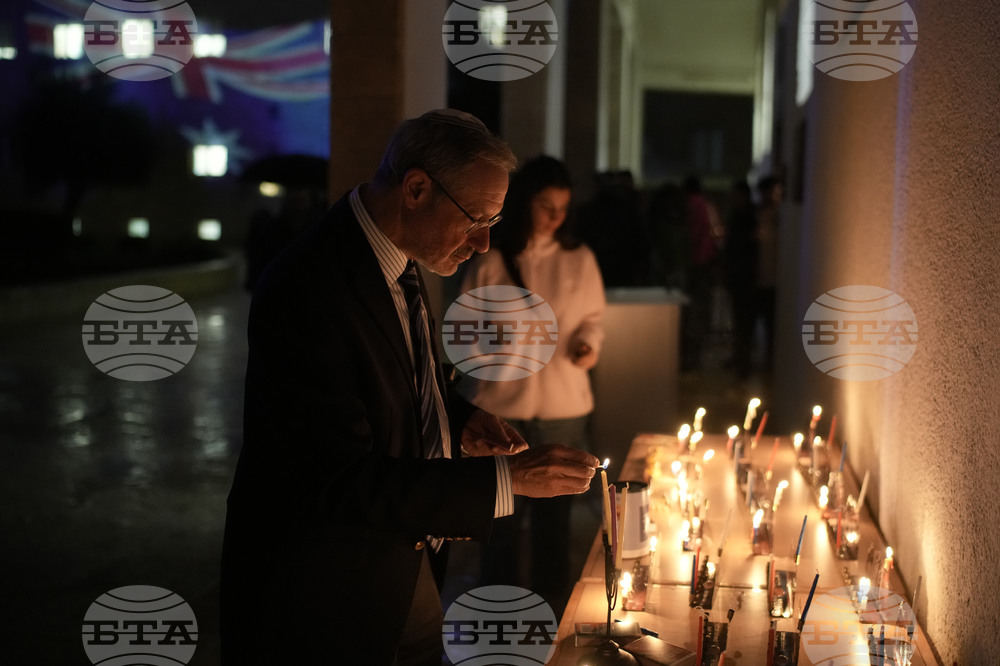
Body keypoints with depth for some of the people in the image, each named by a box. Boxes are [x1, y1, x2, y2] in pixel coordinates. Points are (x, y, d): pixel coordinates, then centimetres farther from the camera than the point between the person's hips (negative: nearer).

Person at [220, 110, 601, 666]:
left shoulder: (401, 264, 3)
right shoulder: (307, 289, -26)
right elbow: (345, 482, -28)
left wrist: (459, 420, -1)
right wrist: (507, 477, -26)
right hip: (328, 603, -8)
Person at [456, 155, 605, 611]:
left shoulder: (580, 260, 1)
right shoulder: (490, 263, -3)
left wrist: (589, 343, -7)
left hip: (563, 408, 1)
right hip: (500, 407, -1)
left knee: (554, 519, 11)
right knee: (502, 520, 6)